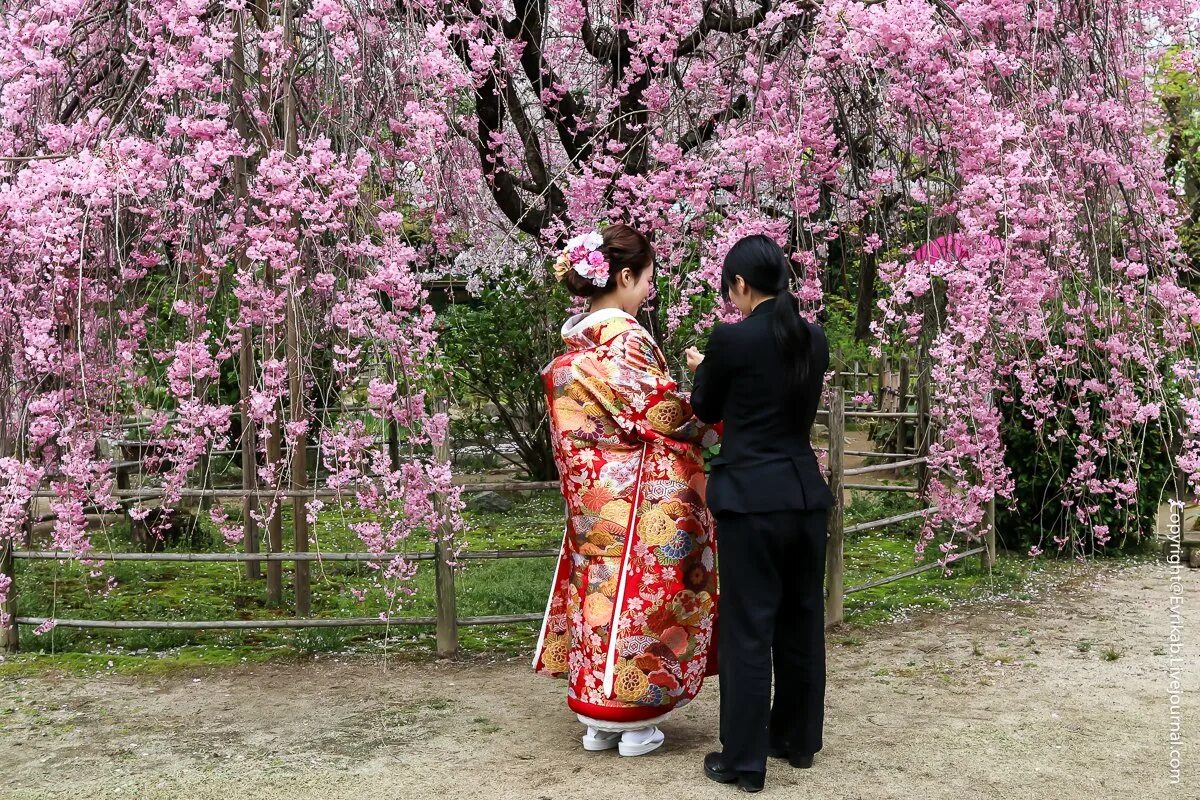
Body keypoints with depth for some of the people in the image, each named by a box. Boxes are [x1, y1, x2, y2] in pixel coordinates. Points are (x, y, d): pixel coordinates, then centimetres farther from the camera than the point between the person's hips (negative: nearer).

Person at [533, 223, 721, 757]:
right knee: (638, 594, 2)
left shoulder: (575, 340, 9)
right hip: (637, 494, -8)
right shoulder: (626, 339, -17)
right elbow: (664, 414, -16)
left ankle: (597, 719, 22)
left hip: (593, 496, 8)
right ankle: (631, 720, 11)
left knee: (601, 588, 13)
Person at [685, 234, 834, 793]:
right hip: (806, 495, 6)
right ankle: (799, 739, 30)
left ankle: (744, 759, 10)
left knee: (747, 628, 2)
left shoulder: (732, 338, -12)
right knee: (802, 620, 16)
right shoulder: (814, 339, 5)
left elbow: (706, 411, 3)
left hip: (750, 500, -6)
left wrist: (703, 368, 24)